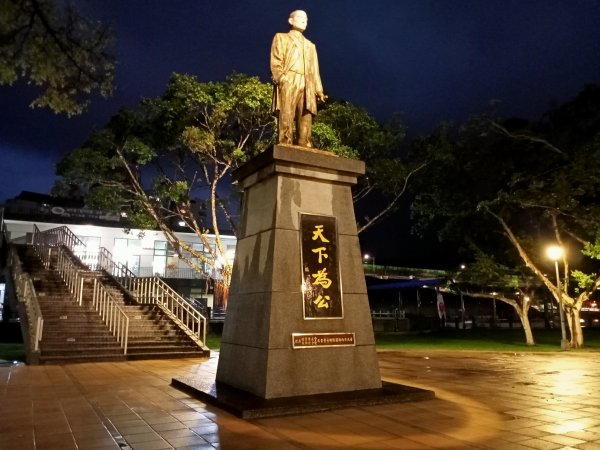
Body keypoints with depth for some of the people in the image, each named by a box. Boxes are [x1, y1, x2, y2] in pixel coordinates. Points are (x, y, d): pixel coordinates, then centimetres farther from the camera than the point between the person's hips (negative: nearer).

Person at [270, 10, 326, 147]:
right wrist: (281, 78, -13)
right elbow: (275, 61, 6)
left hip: (307, 86, 4)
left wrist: (319, 90, 9)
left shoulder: (310, 46, 34)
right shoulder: (281, 37, 21)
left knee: (306, 119, -10)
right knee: (286, 117, -17)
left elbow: (314, 70, 24)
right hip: (288, 83, -4)